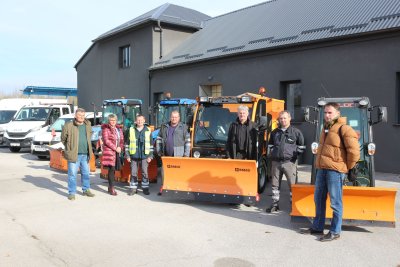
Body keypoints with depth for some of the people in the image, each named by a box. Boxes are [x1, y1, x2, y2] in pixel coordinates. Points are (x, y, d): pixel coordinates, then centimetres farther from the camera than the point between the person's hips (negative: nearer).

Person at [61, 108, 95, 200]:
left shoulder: (87, 125, 5)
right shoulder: (68, 126, -9)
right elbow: (63, 139, 1)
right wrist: (70, 148, 5)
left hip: (85, 154, 5)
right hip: (74, 154, -5)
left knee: (86, 173, 15)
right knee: (72, 174, 1)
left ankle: (86, 190, 30)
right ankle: (72, 193, 11)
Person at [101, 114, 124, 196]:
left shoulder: (119, 128, 16)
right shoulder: (106, 129, -3)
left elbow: (122, 139, 15)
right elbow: (106, 141, -11)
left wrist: (120, 147, -3)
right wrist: (115, 148, -13)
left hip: (117, 152, 6)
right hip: (109, 151, -6)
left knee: (114, 169, 8)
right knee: (111, 169, -9)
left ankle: (110, 187, 18)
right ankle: (111, 188, -4)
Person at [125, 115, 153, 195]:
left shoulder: (148, 131, 4)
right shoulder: (131, 130, 4)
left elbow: (151, 144, 6)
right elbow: (127, 143, 7)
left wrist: (150, 156, 1)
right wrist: (127, 155, 2)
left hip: (144, 156, 0)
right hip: (133, 156, 1)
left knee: (145, 172, 3)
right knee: (133, 173, 5)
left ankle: (145, 188, 14)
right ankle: (133, 188, 15)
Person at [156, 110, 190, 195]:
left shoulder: (183, 127, 3)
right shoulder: (164, 127, 13)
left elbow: (187, 141, 1)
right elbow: (159, 139, 18)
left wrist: (186, 154, -5)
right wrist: (158, 151, 10)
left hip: (178, 155, -3)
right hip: (166, 155, 4)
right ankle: (162, 188, 16)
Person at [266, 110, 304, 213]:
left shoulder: (296, 131, 1)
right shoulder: (275, 132, 14)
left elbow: (302, 145, 7)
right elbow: (270, 144, 26)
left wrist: (296, 153, 0)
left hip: (289, 162, -4)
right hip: (276, 162, 4)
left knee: (292, 184, -4)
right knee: (275, 184, 8)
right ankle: (275, 204, 18)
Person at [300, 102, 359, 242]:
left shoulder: (344, 129, -11)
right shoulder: (325, 128, 16)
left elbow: (354, 151, -16)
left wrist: (346, 167, -4)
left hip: (335, 170, -9)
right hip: (321, 169, 9)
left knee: (335, 202, 0)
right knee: (319, 199, 16)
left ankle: (335, 232, 11)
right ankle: (317, 227, 28)